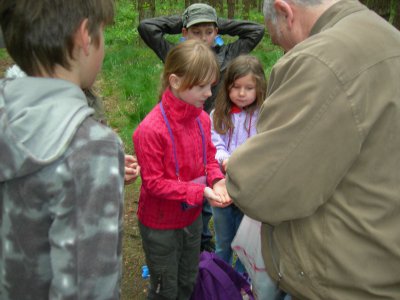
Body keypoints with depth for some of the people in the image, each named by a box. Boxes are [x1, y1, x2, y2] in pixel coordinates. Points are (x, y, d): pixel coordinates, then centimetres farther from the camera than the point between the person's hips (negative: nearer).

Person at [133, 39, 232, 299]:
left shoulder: (202, 118, -8)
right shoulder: (151, 129, -29)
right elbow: (153, 183, -24)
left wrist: (216, 180, -16)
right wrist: (200, 192, -28)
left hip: (192, 217, 6)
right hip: (161, 225, -6)